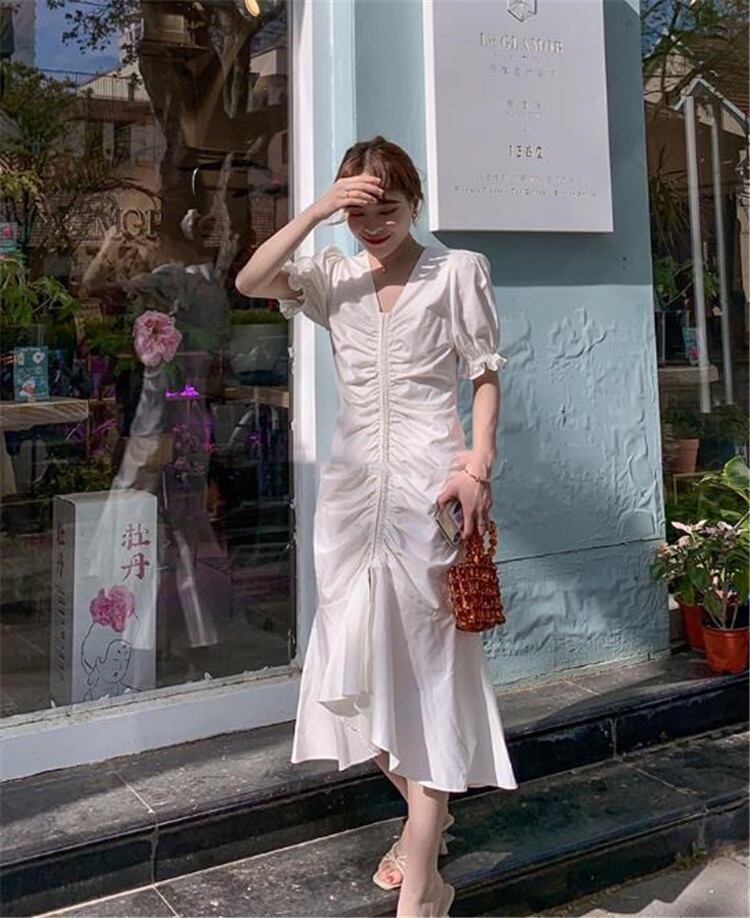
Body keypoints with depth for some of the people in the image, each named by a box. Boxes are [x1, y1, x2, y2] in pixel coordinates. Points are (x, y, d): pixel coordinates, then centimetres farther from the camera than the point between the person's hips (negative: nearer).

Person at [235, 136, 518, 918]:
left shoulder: (458, 271, 2)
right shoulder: (334, 274, 10)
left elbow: (485, 376, -1)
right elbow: (249, 282, -5)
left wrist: (479, 463, -13)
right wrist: (316, 211, -11)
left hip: (430, 483, -4)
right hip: (354, 486, 4)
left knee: (426, 659, -2)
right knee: (363, 657, 9)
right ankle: (424, 816, 32)